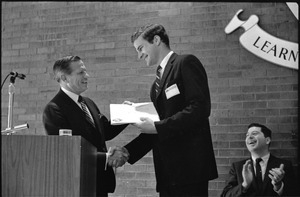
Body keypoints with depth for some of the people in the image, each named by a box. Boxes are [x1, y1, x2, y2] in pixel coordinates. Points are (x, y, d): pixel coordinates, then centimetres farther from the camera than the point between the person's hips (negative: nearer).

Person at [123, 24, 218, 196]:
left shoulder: (186, 63, -3)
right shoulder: (159, 80, 23)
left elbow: (200, 108, -15)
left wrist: (157, 127, -16)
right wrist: (126, 152, 8)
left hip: (189, 166, -8)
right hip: (167, 170, 8)